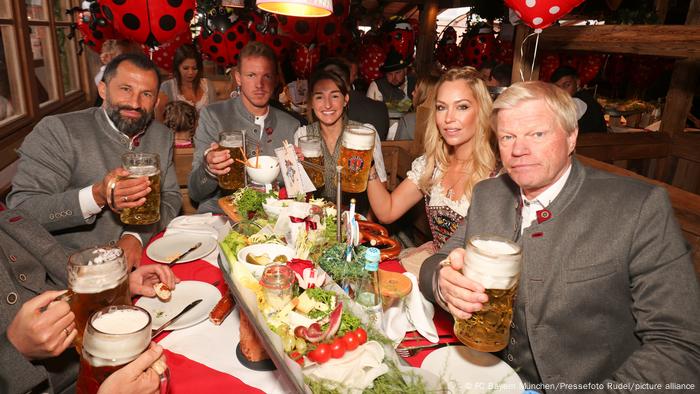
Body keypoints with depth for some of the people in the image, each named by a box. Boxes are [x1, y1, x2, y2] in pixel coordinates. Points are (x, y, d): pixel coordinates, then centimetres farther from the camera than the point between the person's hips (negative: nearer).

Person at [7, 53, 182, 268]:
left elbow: (171, 198, 4)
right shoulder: (58, 131, -10)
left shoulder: (162, 136, 6)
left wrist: (137, 235, -14)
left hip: (139, 258, 5)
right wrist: (97, 196, -31)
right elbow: (20, 210, -15)